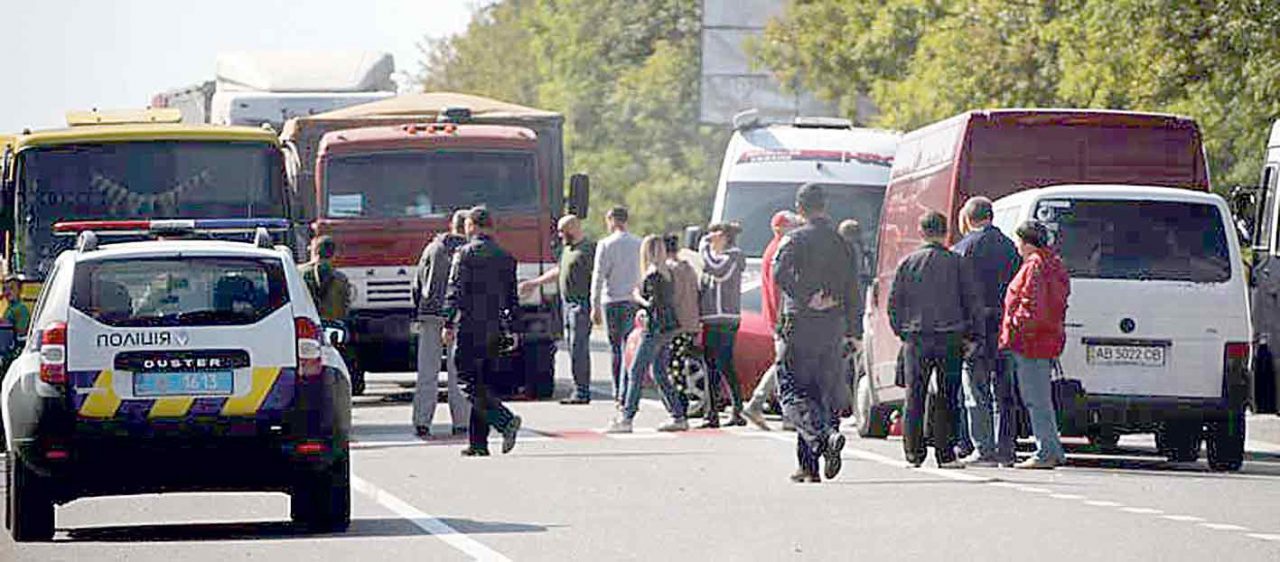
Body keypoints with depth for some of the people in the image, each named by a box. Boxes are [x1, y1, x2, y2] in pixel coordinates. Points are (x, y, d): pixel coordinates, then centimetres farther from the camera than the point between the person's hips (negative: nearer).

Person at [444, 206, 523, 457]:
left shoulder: (466, 253, -7)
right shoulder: (506, 257, 13)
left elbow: (455, 291, -12)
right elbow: (513, 297, 15)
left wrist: (448, 324, -10)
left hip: (470, 328, -7)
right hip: (494, 330, 7)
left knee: (471, 384, -7)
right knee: (482, 384, 11)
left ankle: (505, 420, -25)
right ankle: (478, 442, 10)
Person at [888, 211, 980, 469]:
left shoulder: (908, 263, 3)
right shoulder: (957, 263, 0)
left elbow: (894, 302, 5)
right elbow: (972, 301, 1)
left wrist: (902, 332, 13)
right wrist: (968, 334, 8)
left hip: (916, 338, 1)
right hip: (949, 337, -1)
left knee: (914, 398, 7)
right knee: (946, 399, 3)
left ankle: (913, 453, 5)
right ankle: (945, 455, 0)